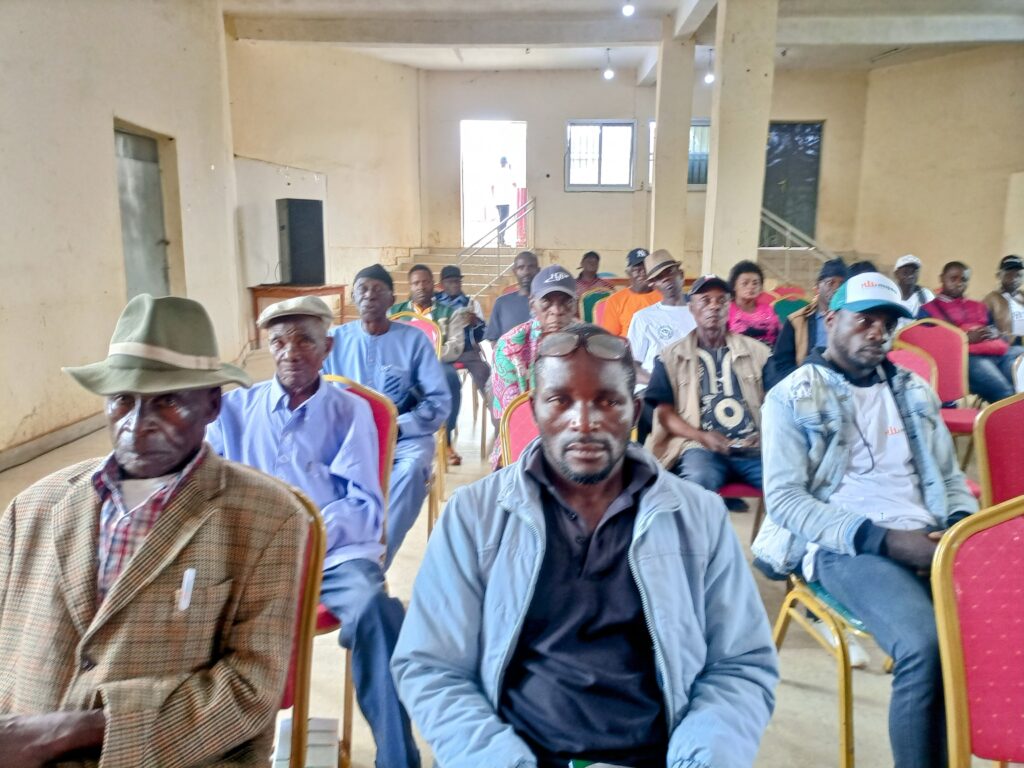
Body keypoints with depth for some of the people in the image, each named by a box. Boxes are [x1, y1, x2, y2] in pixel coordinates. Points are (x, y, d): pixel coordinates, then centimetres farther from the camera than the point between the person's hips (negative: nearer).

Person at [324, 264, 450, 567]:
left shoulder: (414, 339, 1)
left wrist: (393, 428, -16)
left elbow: (440, 401, -5)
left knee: (412, 468, -34)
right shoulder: (335, 339, 7)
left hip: (403, 436, -1)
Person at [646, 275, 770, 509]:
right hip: (700, 446, -2)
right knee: (699, 480, -37)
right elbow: (664, 412, 5)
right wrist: (702, 437, -12)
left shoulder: (756, 351, 18)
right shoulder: (673, 355, 11)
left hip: (754, 448, 3)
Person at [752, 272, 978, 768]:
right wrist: (883, 538, -16)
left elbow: (950, 477, 22)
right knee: (926, 646, -31)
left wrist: (963, 527, -1)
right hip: (845, 545, -5)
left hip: (929, 539, 5)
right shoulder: (792, 396, 2)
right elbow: (784, 498, -7)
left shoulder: (915, 391, 19)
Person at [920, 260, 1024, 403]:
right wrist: (966, 337, -10)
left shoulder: (978, 306, 33)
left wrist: (994, 333, 3)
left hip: (1000, 351, 6)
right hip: (966, 356, -6)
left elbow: (996, 329, 28)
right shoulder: (928, 309, 13)